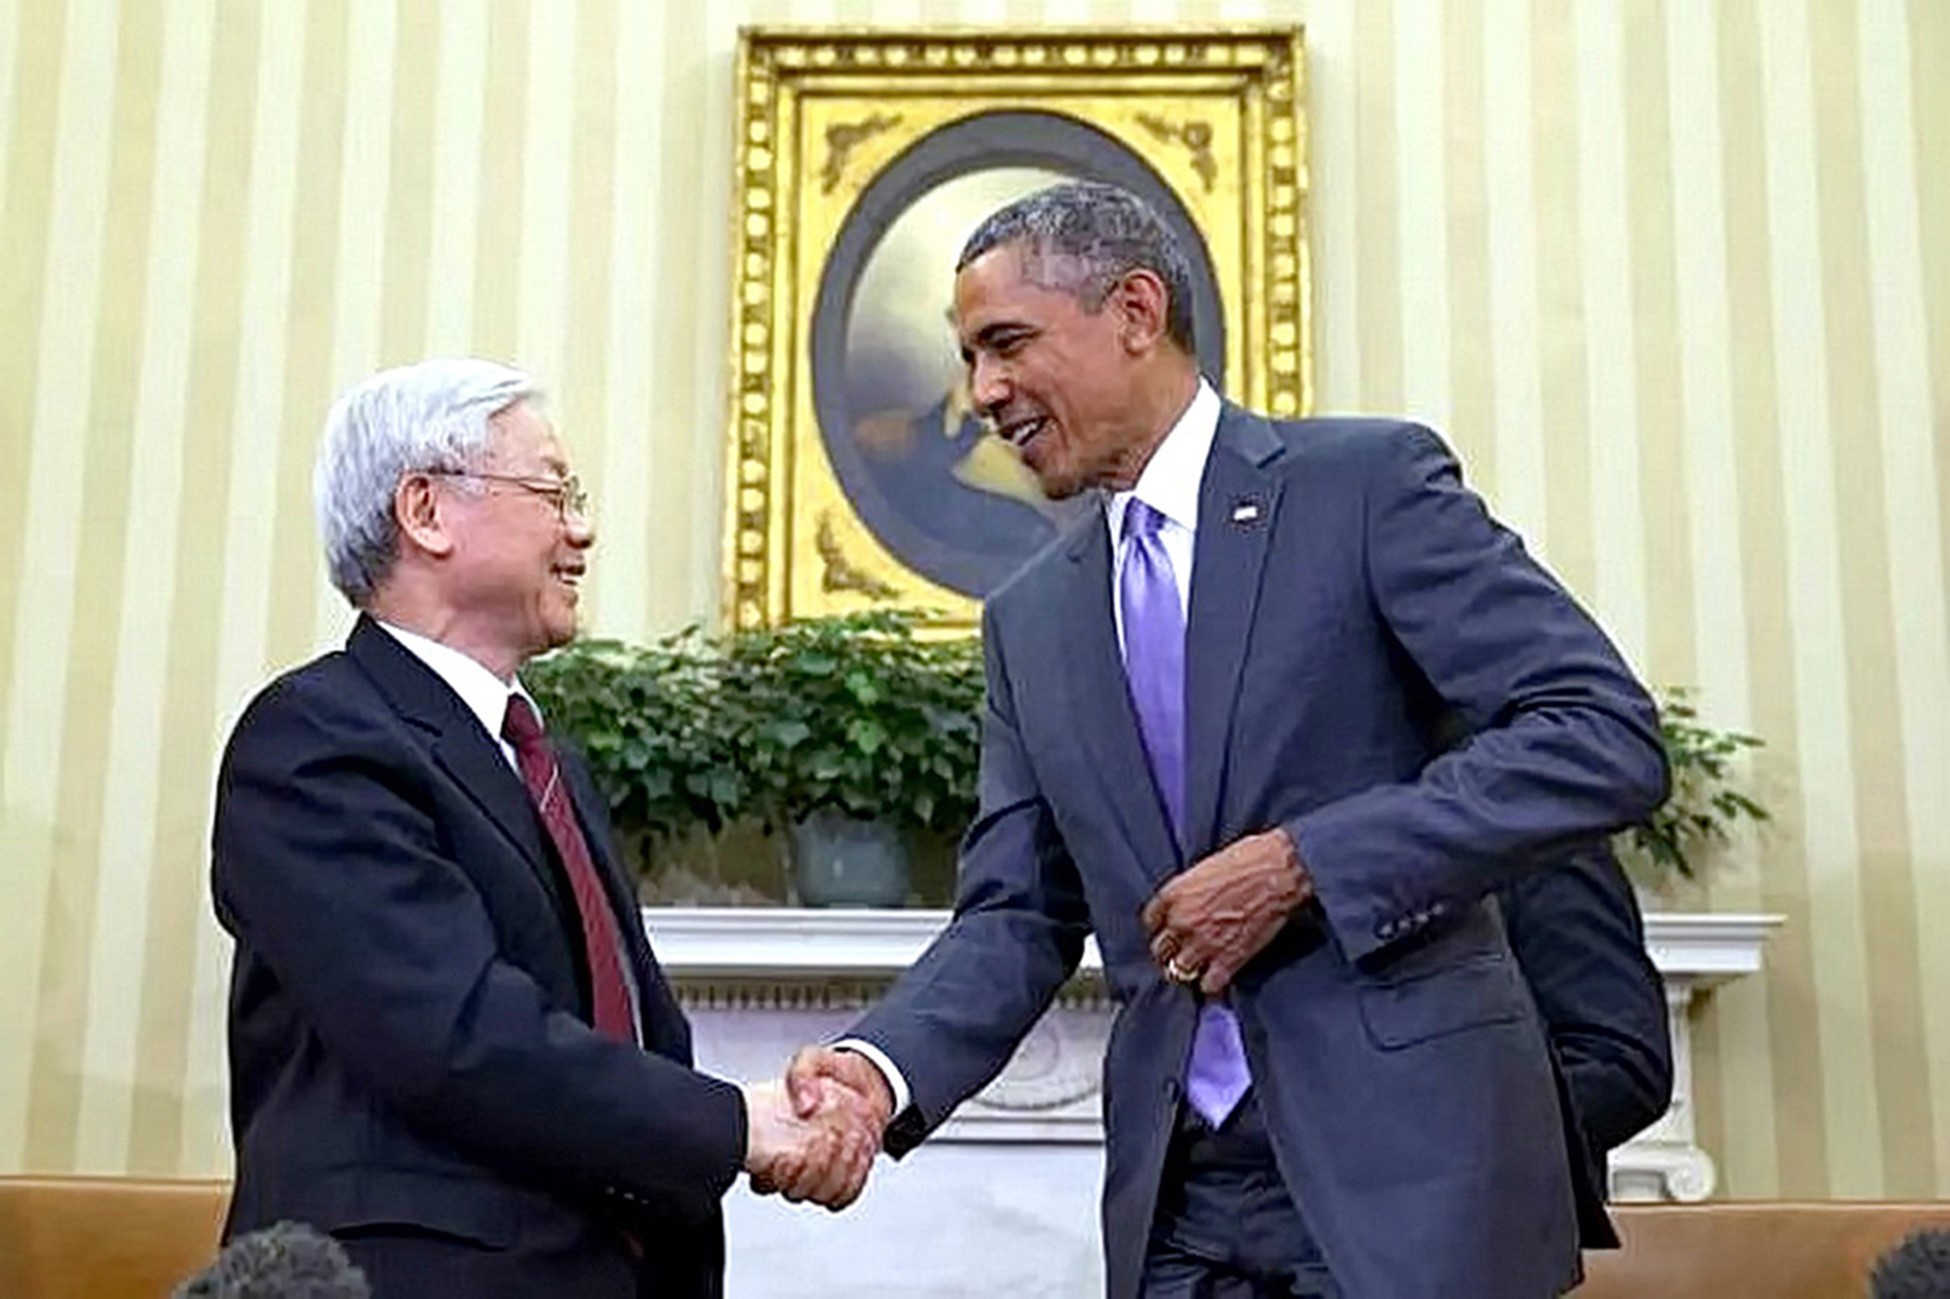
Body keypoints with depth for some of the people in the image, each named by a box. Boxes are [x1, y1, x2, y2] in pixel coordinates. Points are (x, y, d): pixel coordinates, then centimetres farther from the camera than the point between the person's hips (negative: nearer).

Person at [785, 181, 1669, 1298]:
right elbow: (1017, 916, 10)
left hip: (1405, 1158, -5)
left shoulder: (1369, 483, -5)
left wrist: (1300, 863, -17)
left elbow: (1607, 738, -12)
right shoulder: (1029, 620, 12)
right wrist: (886, 1068, -9)